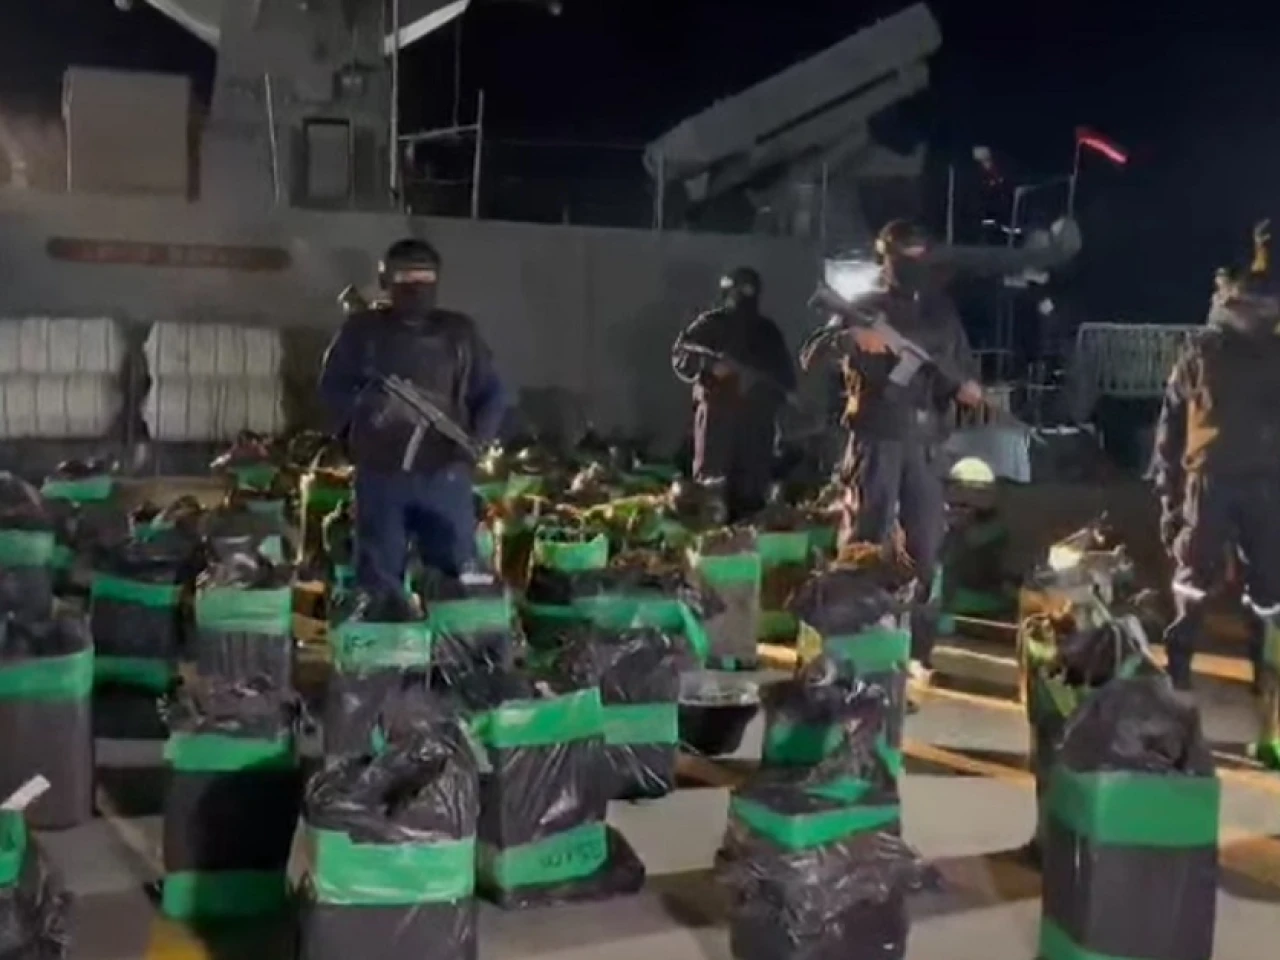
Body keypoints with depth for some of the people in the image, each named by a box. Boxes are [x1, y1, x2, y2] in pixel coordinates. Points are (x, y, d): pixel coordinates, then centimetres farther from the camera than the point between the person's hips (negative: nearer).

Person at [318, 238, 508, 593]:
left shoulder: (459, 332, 11)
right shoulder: (362, 329, 6)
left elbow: (493, 393, 14)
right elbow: (331, 388, 7)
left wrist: (477, 436, -3)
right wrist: (363, 407, -12)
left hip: (445, 473, 1)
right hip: (380, 473, -1)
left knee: (457, 576, 2)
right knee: (379, 579, 4)